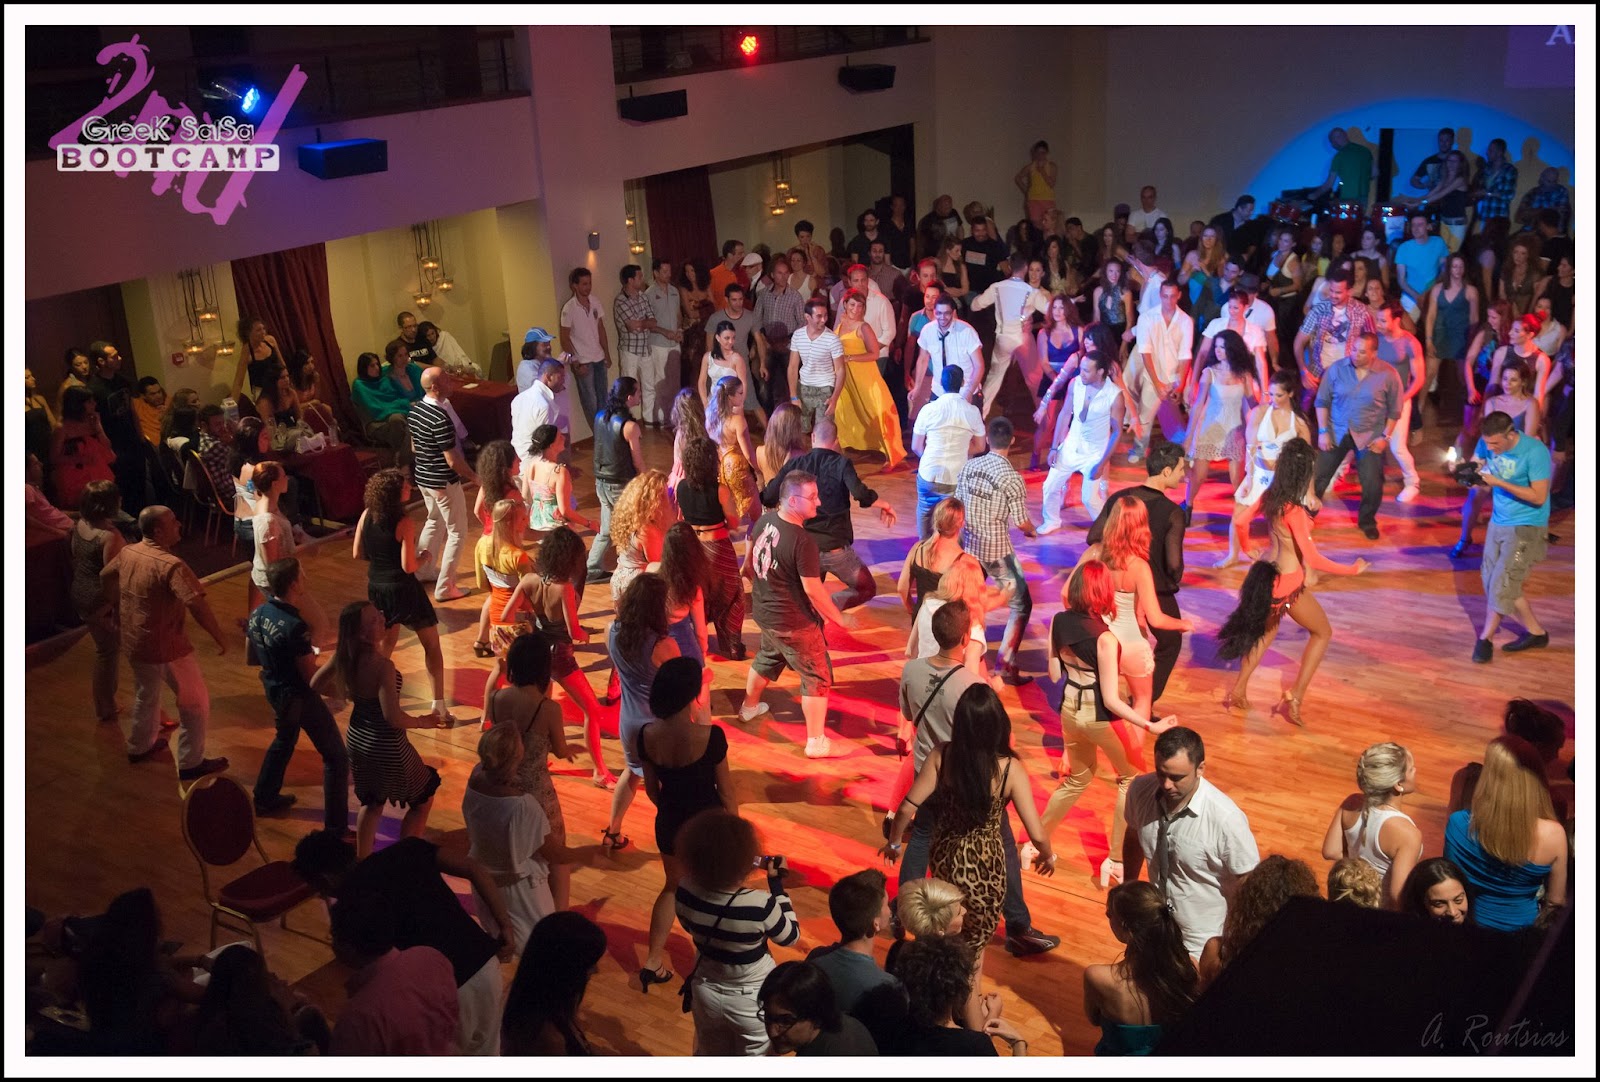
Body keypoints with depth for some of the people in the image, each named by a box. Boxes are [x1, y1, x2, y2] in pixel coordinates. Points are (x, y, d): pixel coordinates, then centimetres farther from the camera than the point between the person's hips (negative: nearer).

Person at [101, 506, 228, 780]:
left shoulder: (127, 553, -2)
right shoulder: (170, 565, -27)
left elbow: (105, 578, 16)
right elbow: (197, 604, -34)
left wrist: (119, 609, 30)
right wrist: (219, 637, -23)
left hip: (133, 642, 8)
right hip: (165, 647, -8)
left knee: (145, 693, 30)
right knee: (196, 701, 8)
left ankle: (140, 746, 49)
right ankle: (191, 763, 14)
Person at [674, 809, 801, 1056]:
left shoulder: (685, 892, -22)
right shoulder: (760, 905, -34)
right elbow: (790, 937, -13)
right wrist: (777, 885, -10)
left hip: (706, 991, 3)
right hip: (752, 998, -3)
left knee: (710, 1056, 29)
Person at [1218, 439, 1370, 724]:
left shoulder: (1269, 497, -5)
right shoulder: (1294, 511, -27)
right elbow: (1313, 559, -25)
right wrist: (1353, 569, -16)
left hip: (1266, 573, 7)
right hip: (1289, 584, -7)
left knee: (1266, 630, 30)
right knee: (1323, 633, 16)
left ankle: (1237, 691, 32)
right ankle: (1295, 699, 11)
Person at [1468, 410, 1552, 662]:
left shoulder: (1535, 452, -23)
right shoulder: (1487, 443, -7)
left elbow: (1539, 497, -22)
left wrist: (1499, 482, -28)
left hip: (1527, 527, -7)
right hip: (1498, 522, 7)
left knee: (1501, 585, -8)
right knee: (1493, 583, 8)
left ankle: (1485, 638, 10)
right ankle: (1535, 632, 22)